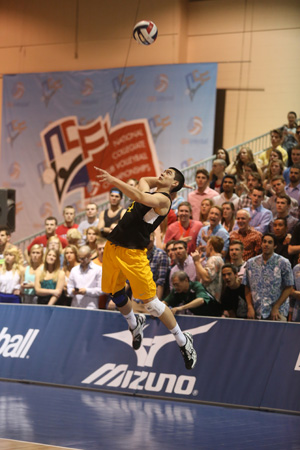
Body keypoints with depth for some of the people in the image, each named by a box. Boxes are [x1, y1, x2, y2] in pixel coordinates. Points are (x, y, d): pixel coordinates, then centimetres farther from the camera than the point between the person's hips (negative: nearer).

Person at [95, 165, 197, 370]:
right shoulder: (148, 191, 16)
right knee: (116, 293, 18)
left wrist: (113, 180, -33)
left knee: (151, 303, -8)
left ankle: (183, 341, 5)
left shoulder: (163, 199, -10)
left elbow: (140, 197, -28)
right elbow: (143, 180, 40)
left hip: (133, 253, -8)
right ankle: (135, 325, 47)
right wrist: (161, 180, 22)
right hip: (113, 246, 8)